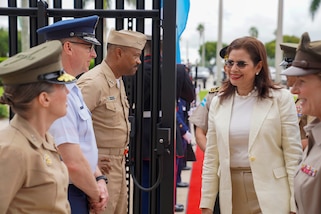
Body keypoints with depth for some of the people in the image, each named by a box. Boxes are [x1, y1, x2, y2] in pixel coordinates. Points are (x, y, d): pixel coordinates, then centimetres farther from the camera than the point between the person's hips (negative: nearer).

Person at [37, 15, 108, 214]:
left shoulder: (72, 88, 7)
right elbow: (73, 163, -26)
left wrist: (99, 180, 1)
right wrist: (95, 195, -10)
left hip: (80, 192, 9)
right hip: (65, 196, -9)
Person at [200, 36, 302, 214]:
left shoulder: (281, 98, -6)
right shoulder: (218, 102, 4)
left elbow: (293, 154, -6)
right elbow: (211, 157, 6)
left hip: (270, 196, -3)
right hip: (231, 194, 3)